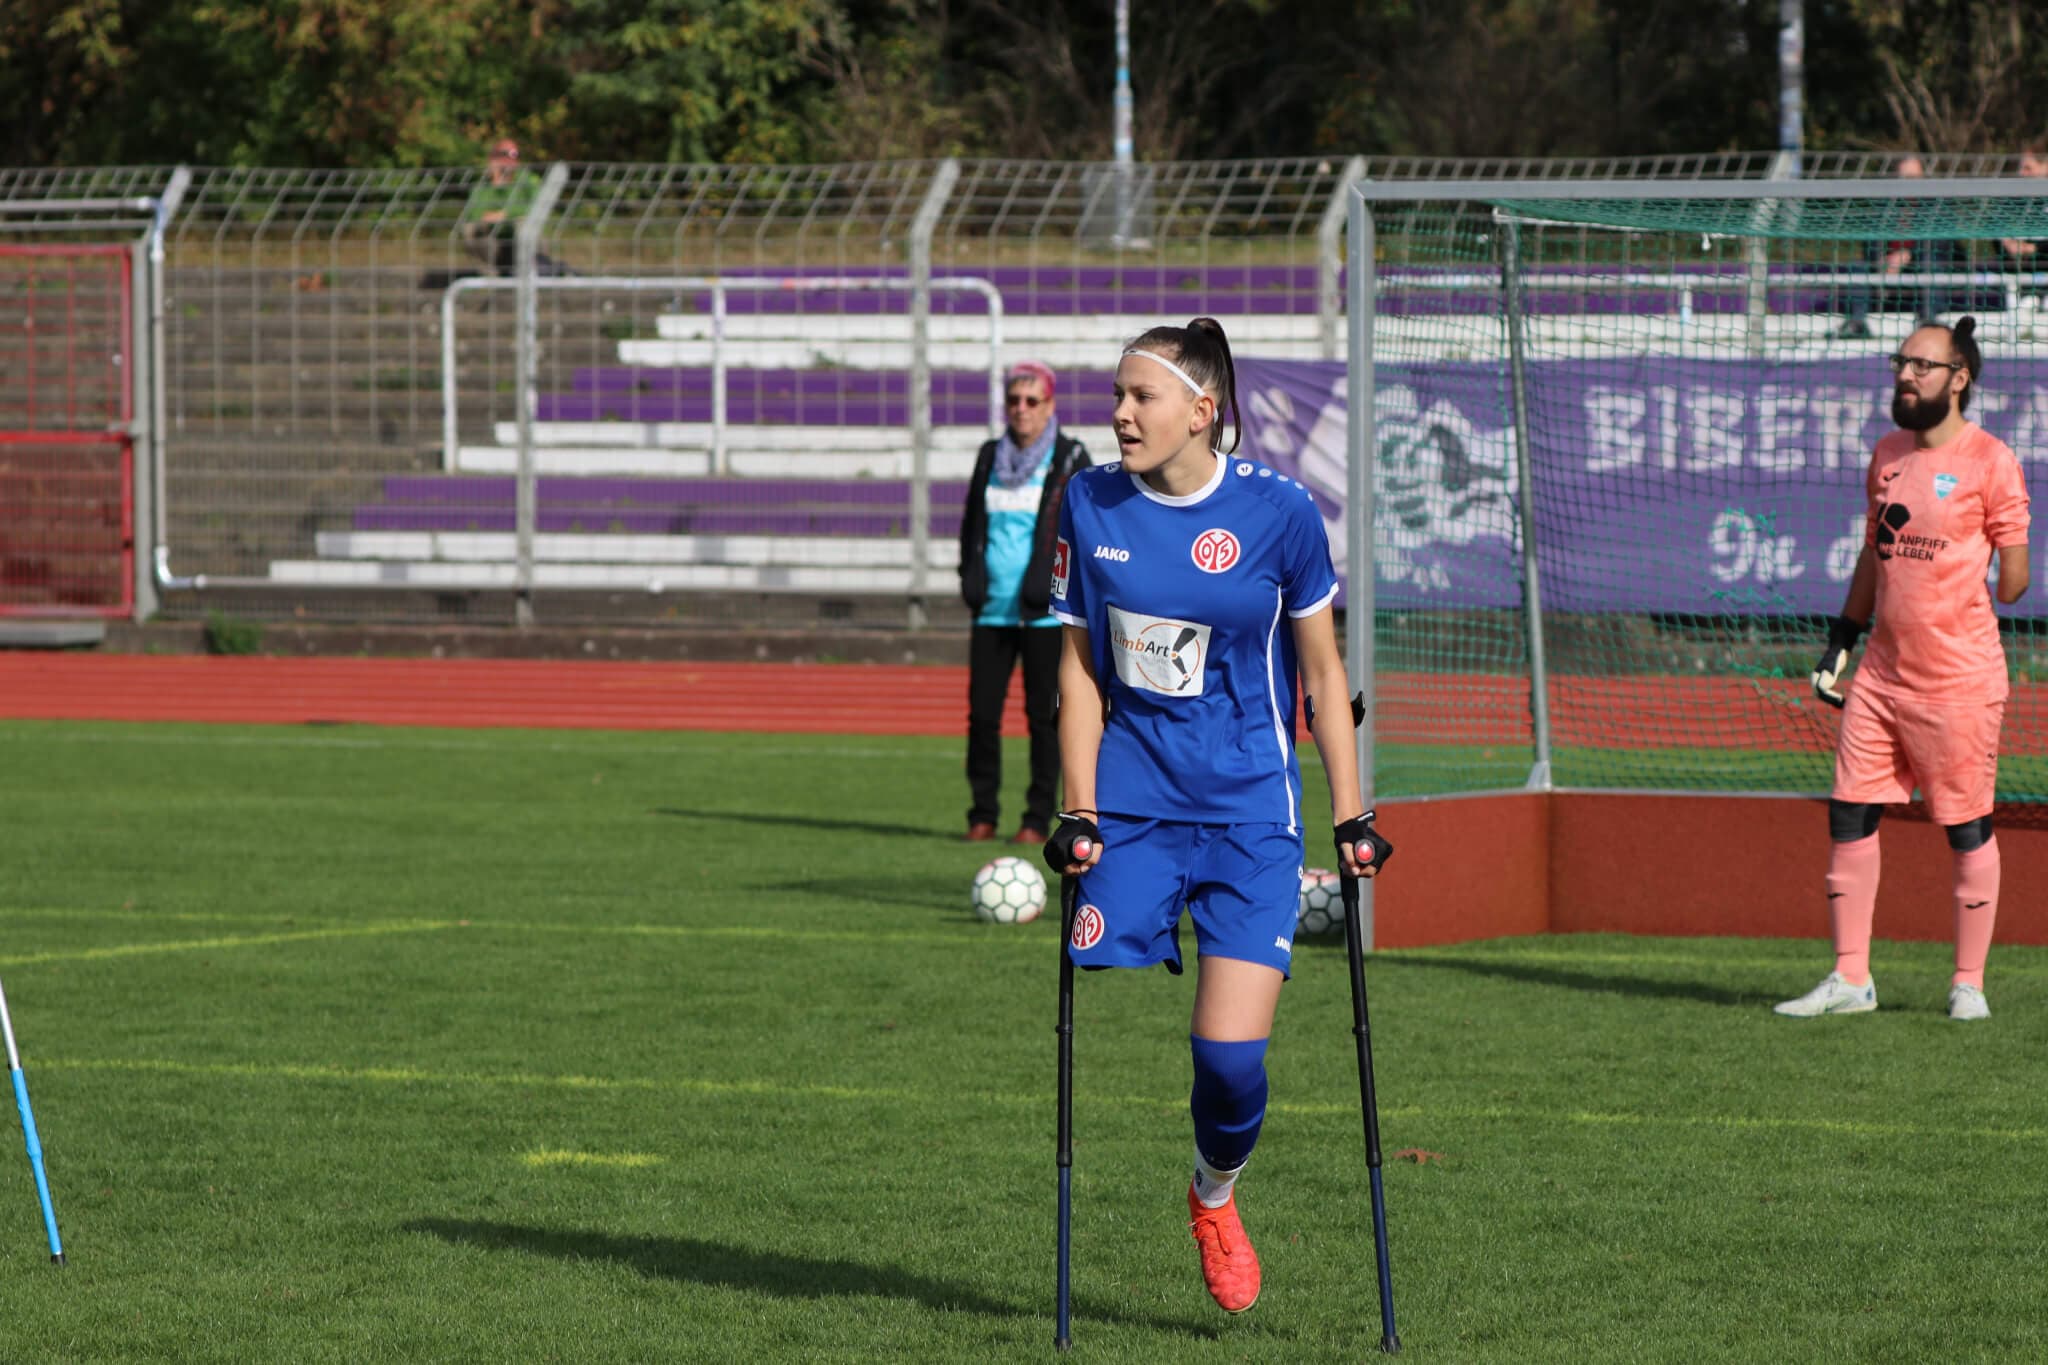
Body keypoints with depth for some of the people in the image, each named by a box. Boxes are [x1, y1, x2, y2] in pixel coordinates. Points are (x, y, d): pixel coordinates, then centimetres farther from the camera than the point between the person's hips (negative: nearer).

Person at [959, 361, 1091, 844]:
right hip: (993, 610, 4)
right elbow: (971, 522, 20)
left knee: (1044, 715, -1)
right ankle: (982, 814, 11)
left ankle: (1038, 820, 4)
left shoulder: (1069, 460, 0)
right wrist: (970, 579, 9)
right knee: (982, 713, 2)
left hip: (1045, 613, -4)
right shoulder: (991, 457, 12)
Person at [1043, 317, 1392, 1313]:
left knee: (1231, 1052, -10)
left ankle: (1216, 1198, 20)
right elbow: (1080, 665, 8)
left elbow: (1322, 673, 3)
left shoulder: (1278, 511, -6)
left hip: (1250, 816, -2)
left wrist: (1350, 817, 1)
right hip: (1130, 809, 2)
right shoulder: (1091, 504, 1)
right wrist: (1079, 811, 1)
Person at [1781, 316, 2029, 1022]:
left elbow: (2013, 577, -4)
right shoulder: (1888, 455, 13)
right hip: (1882, 673, 7)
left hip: (1958, 680, -7)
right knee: (1850, 815, 4)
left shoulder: (1990, 461, -7)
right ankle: (1849, 978, 10)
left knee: (1967, 828, 1)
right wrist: (1842, 639, 18)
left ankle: (1968, 983, 10)